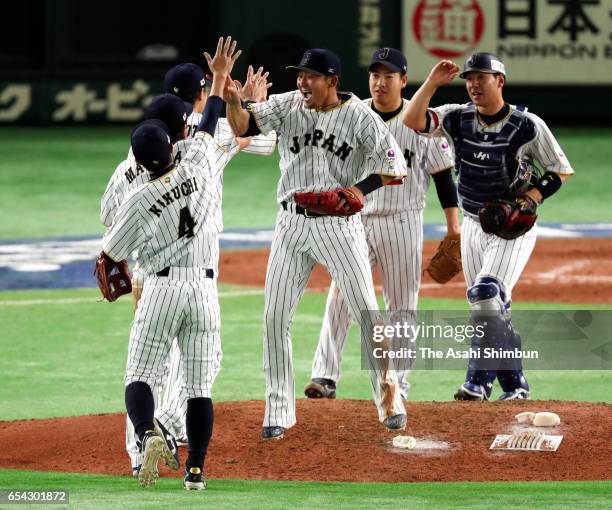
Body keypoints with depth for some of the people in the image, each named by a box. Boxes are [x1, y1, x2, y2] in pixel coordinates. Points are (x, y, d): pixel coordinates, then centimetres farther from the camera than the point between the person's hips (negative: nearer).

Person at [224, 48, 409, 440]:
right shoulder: (287, 106, 2)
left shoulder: (360, 117, -6)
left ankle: (388, 394, 16)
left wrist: (359, 189, -22)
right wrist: (232, 98, -32)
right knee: (275, 318, 0)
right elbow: (243, 126, -12)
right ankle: (279, 411, 7)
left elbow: (395, 167, -9)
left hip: (339, 225, -3)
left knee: (367, 313, -1)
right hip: (292, 225, 3)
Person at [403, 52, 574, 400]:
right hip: (474, 224, 6)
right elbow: (412, 121, -12)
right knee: (489, 308, 8)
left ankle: (480, 381, -18)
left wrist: (529, 199, -18)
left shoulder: (527, 125, -13)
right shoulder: (458, 119, -1)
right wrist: (433, 82, -19)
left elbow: (562, 170, -5)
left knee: (487, 293, -21)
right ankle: (514, 385, 17)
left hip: (514, 227, -6)